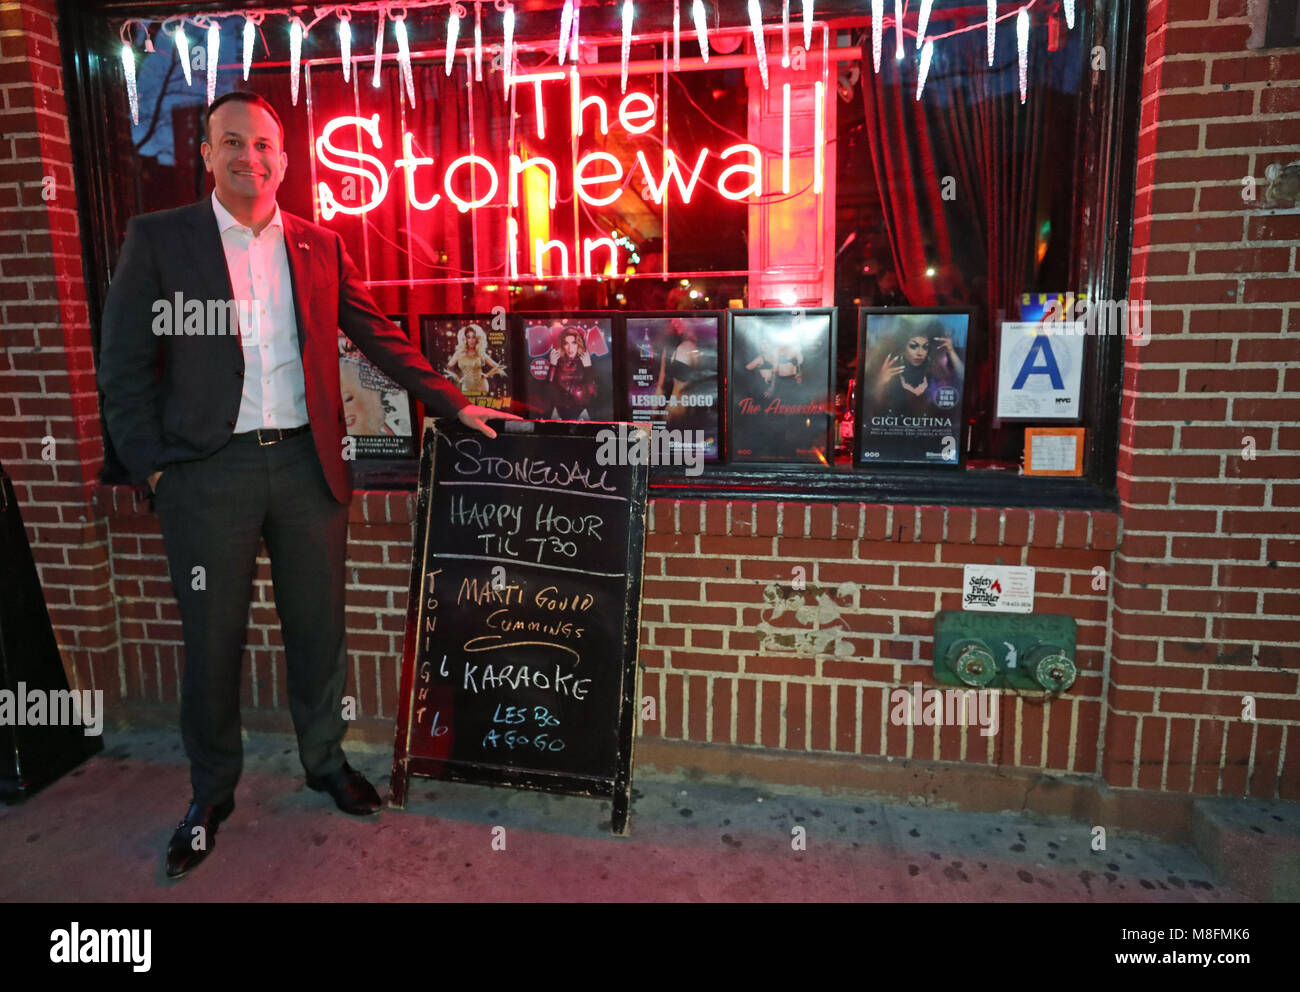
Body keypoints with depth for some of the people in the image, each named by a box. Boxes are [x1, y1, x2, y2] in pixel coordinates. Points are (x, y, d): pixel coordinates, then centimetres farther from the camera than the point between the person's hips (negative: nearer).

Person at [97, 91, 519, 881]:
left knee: (319, 628, 11)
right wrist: (154, 467, -6)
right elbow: (125, 364, 0)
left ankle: (326, 760, 32)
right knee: (213, 639, 8)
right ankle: (212, 792, 28)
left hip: (307, 464, 2)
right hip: (210, 471, -2)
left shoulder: (320, 246, 9)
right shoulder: (158, 239, 1)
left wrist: (455, 406, 6)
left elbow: (380, 338, 11)